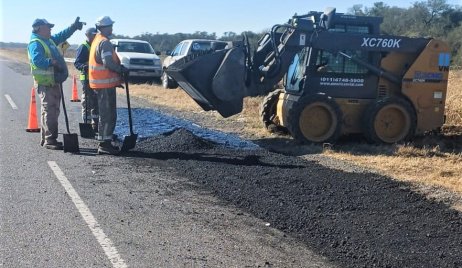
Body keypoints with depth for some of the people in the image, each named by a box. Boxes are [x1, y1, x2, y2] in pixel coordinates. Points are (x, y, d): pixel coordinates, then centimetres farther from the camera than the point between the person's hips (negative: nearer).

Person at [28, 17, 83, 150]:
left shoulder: (49, 40, 15)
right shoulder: (35, 43, -14)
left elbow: (62, 35, 30)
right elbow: (37, 61, -29)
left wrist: (74, 26, 25)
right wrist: (52, 62, -36)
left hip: (54, 82, 10)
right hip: (45, 83, -10)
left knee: (52, 111, 15)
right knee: (50, 112, -10)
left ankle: (46, 139, 24)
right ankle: (50, 140, -7)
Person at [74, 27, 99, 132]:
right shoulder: (83, 47, -9)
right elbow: (77, 63, -17)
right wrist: (83, 66, -35)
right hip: (87, 78, -9)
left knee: (96, 102, 14)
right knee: (87, 102, -8)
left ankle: (95, 124, 24)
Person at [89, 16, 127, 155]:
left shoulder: (97, 40, 18)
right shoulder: (105, 42, -15)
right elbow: (108, 63, -25)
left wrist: (119, 67, 15)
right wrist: (121, 70, -12)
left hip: (100, 83, 11)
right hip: (105, 83, -11)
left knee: (106, 114, 16)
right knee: (108, 115, -7)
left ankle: (104, 142, 22)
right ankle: (105, 144, -5)